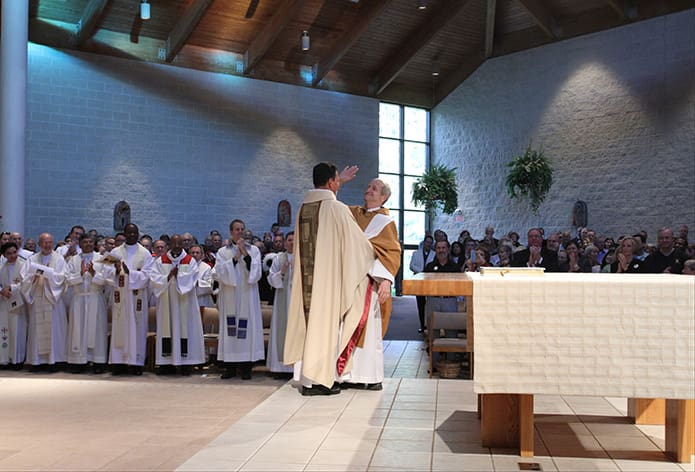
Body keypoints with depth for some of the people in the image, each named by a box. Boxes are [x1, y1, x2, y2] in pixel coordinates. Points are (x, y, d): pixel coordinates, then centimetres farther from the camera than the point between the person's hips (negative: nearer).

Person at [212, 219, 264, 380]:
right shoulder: (223, 252, 8)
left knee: (247, 329, -4)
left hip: (247, 296, 0)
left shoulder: (253, 250, 8)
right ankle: (230, 367, 6)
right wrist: (235, 258, -11)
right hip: (229, 297, 0)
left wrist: (245, 253, -10)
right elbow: (219, 272, -5)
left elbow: (255, 272, -4)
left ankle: (246, 367, 2)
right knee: (230, 330, 0)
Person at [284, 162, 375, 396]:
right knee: (327, 322, 0)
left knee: (310, 321, 10)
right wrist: (371, 256, 15)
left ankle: (307, 377, 15)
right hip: (330, 278, -6)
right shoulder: (337, 209, -11)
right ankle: (321, 379, 4)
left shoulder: (303, 208, 9)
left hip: (306, 279, 6)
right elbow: (357, 242, -5)